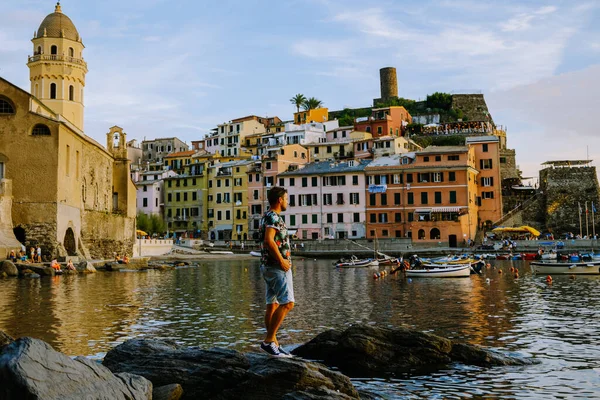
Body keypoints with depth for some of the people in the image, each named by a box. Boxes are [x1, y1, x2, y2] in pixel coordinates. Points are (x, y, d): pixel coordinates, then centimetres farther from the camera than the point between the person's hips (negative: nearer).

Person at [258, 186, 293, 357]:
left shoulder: (267, 216, 19)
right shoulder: (273, 217, -13)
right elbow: (269, 240, -26)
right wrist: (282, 261, -19)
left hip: (269, 266, 10)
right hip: (277, 266, -10)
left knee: (272, 305, 9)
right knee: (287, 303, -12)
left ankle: (273, 344, 11)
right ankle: (269, 340, -13)